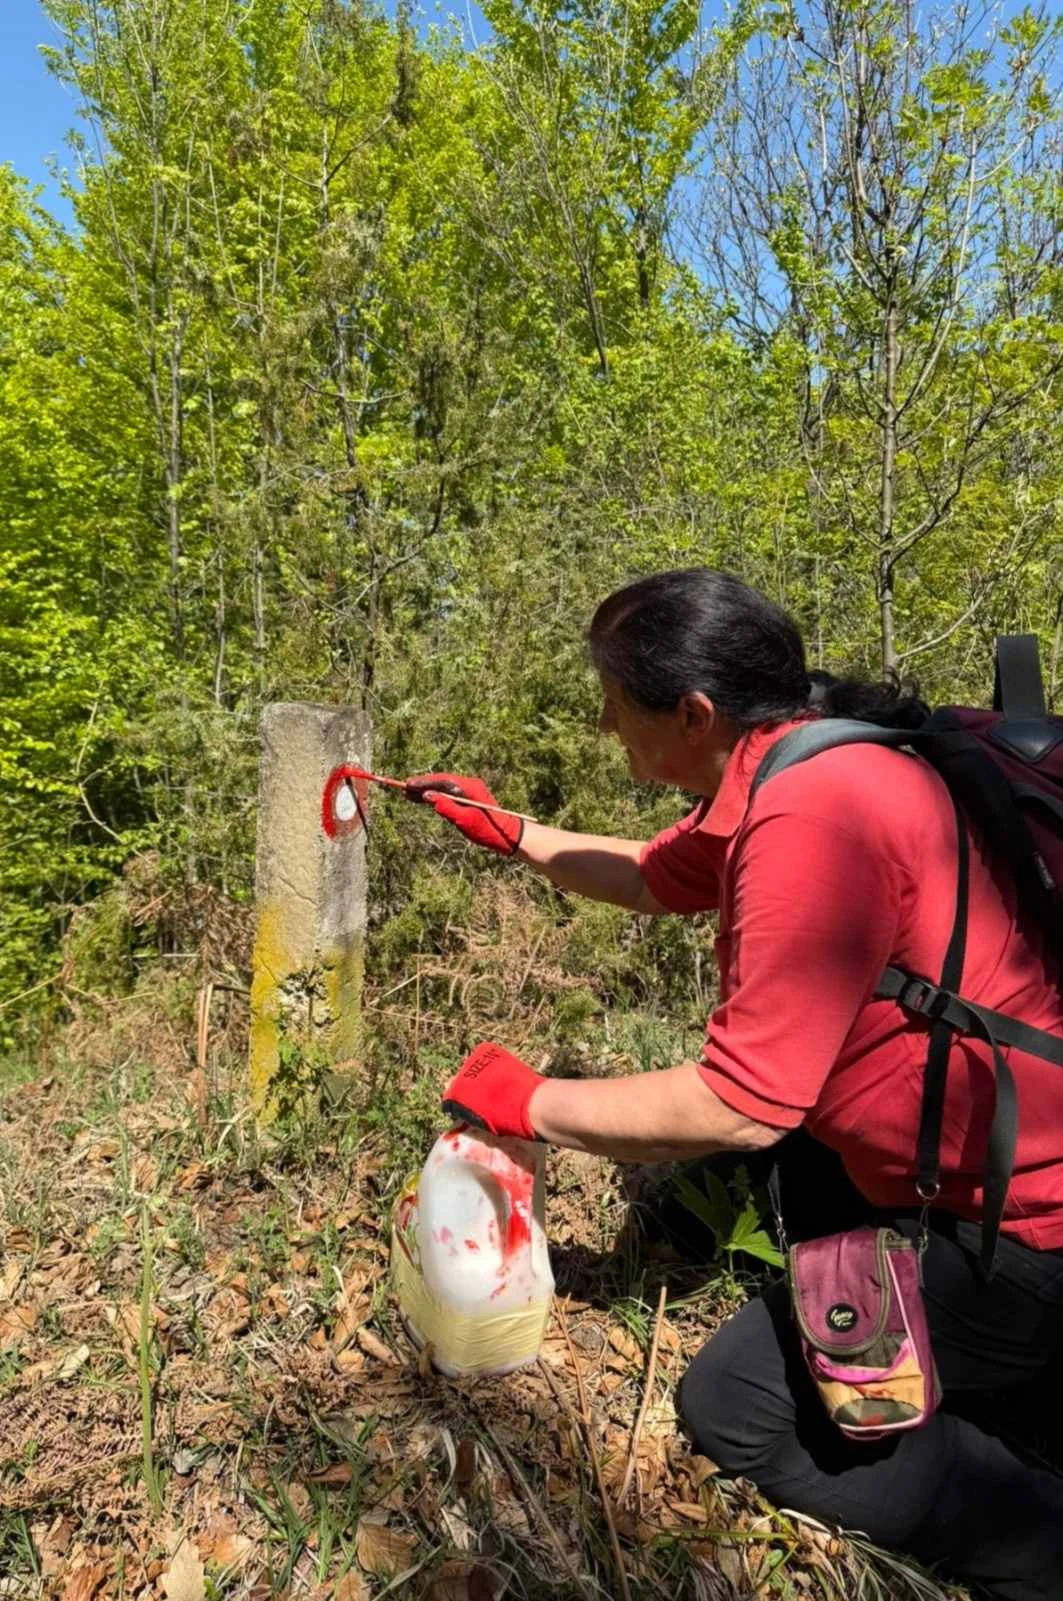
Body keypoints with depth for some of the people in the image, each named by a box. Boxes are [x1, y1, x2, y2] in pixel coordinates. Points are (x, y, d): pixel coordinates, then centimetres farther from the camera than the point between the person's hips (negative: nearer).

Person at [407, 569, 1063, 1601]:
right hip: (967, 1168, 9)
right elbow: (654, 877, 20)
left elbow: (741, 1106, -26)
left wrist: (531, 1105, -13)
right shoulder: (784, 771, 2)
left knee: (733, 1408, -2)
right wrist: (507, 832, 24)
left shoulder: (811, 813, -29)